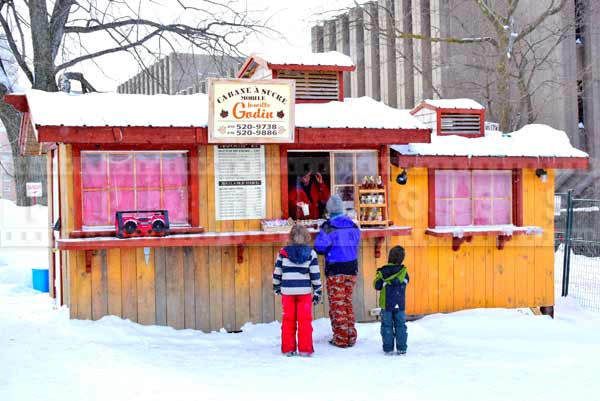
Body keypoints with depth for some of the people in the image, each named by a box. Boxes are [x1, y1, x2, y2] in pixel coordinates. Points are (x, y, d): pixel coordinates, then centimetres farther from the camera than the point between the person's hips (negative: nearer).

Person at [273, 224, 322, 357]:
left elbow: (277, 272, 6)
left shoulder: (283, 252, -1)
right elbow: (315, 275, -2)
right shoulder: (311, 253, -3)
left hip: (287, 291, 1)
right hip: (304, 291, -1)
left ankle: (288, 349, 12)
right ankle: (305, 349, 4)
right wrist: (317, 292, 5)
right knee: (305, 321, 5)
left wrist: (276, 287, 21)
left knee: (288, 320, 10)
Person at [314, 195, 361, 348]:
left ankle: (340, 339, 3)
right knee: (348, 302, 15)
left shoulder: (328, 227, -13)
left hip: (335, 271, -5)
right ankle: (351, 336, 17)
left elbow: (319, 247, -11)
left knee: (337, 304, 2)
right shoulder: (353, 226, 4)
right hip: (351, 269, 5)